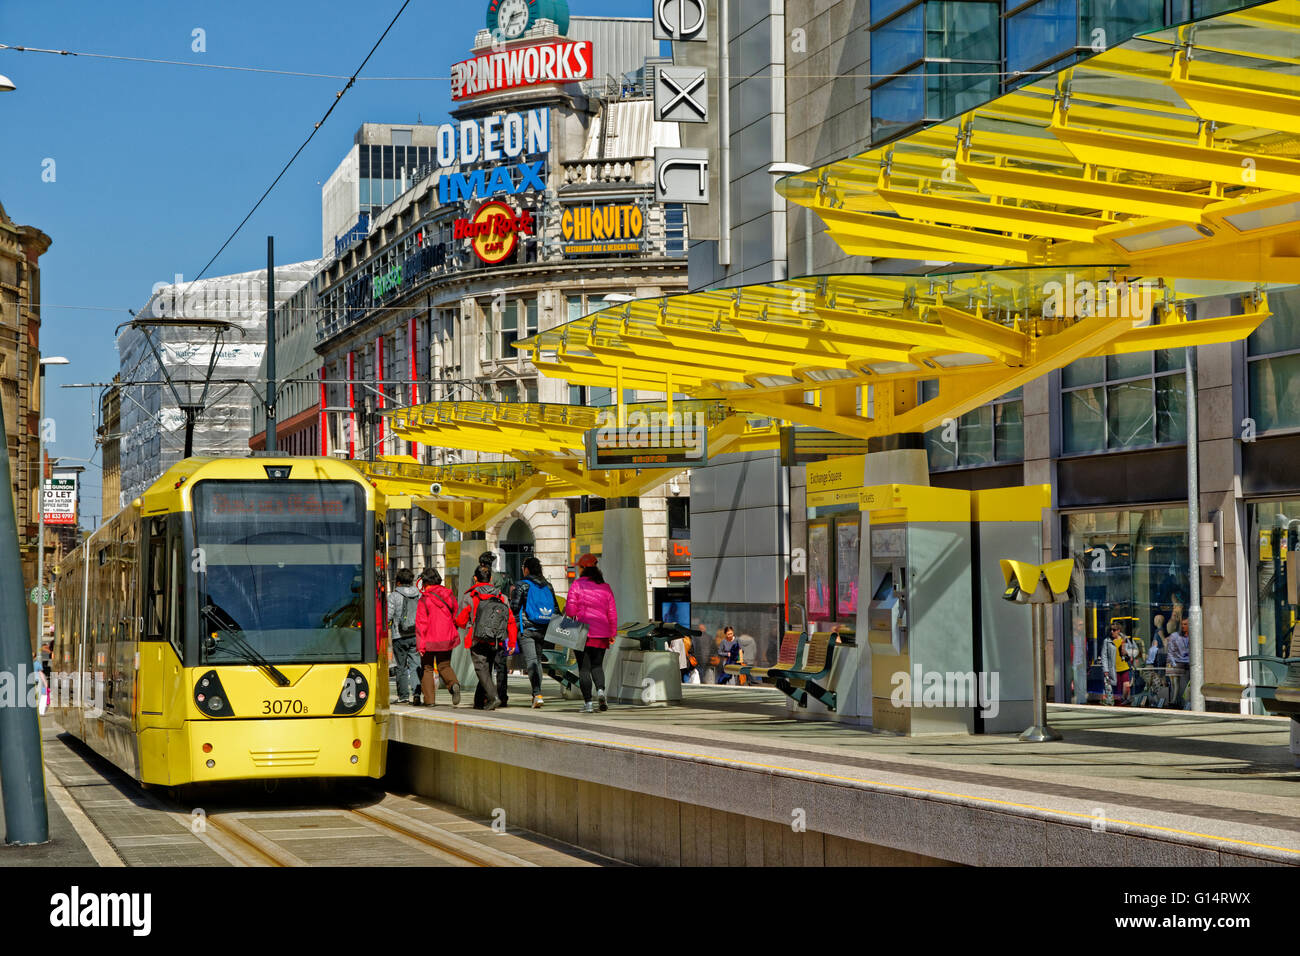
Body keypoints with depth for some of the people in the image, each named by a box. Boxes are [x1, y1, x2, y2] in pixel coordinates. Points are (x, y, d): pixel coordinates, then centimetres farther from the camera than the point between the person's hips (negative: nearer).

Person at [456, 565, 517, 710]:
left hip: (478, 642, -4)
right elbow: (511, 621, 3)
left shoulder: (471, 598, -4)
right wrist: (512, 643, 7)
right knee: (488, 671, 15)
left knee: (482, 670, -6)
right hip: (496, 643, 4)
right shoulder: (501, 598, 7)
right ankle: (479, 702, 20)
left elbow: (460, 622, 0)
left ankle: (494, 697, -25)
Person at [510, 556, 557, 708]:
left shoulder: (522, 585, -6)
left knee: (531, 660, -10)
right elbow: (555, 607, 12)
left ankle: (538, 694, -23)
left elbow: (514, 607, -12)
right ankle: (536, 694, 20)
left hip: (526, 627, -5)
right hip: (543, 629, 5)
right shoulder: (548, 586, 10)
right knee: (538, 659, 17)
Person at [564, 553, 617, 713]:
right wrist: (612, 633, 13)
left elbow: (570, 609, -10)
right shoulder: (605, 587, 8)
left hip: (582, 633, -3)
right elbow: (612, 613, 7)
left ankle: (587, 702, -3)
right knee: (597, 665, 14)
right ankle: (600, 689, -13)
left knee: (584, 668, 2)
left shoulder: (577, 585, -4)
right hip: (601, 633, 3)